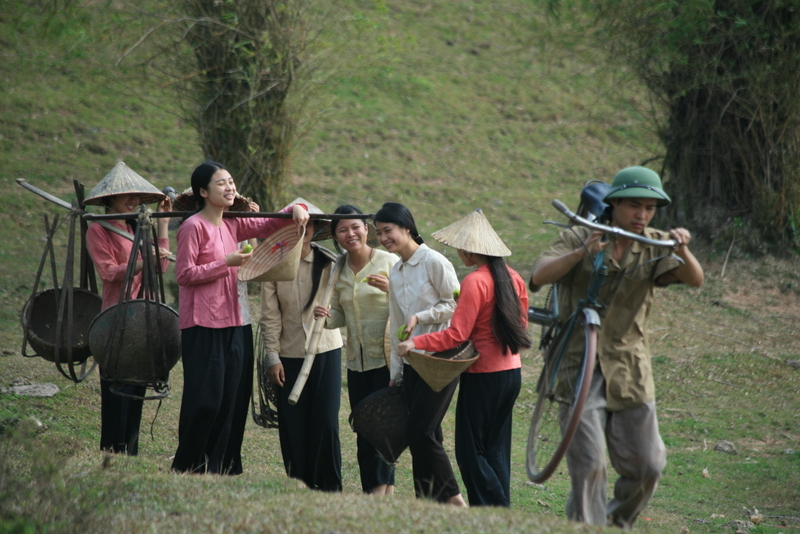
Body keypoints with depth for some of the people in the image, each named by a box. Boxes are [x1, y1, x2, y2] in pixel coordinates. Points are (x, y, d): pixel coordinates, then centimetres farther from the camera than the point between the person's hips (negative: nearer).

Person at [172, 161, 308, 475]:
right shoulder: (194, 226, -8)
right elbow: (184, 274, -12)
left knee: (228, 401, 7)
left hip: (231, 325, 8)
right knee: (204, 401, -8)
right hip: (202, 325, -8)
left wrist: (295, 210, 0)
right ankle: (186, 470, 2)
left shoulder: (233, 226, 13)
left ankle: (216, 468, 12)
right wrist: (227, 263, -14)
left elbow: (270, 225, 20)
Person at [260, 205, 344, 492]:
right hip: (289, 355, 0)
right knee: (293, 425, 2)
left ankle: (329, 487, 6)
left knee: (326, 422, -4)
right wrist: (273, 357, -5)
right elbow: (270, 315, 0)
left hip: (325, 350, 0)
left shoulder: (329, 263, 0)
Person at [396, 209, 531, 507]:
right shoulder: (512, 278, 6)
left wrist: (415, 344, -15)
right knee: (497, 450, 13)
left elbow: (456, 335, -20)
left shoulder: (474, 282, -17)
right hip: (512, 371, 8)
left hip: (484, 376, -8)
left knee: (470, 451, 0)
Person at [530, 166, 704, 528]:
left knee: (646, 467, 3)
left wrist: (682, 250, -34)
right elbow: (540, 275, -18)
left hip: (630, 371, 3)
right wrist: (582, 252, -34)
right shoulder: (579, 238, -3)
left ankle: (617, 525, 26)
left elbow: (694, 280, -13)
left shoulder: (655, 246, 3)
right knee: (588, 464, -11)